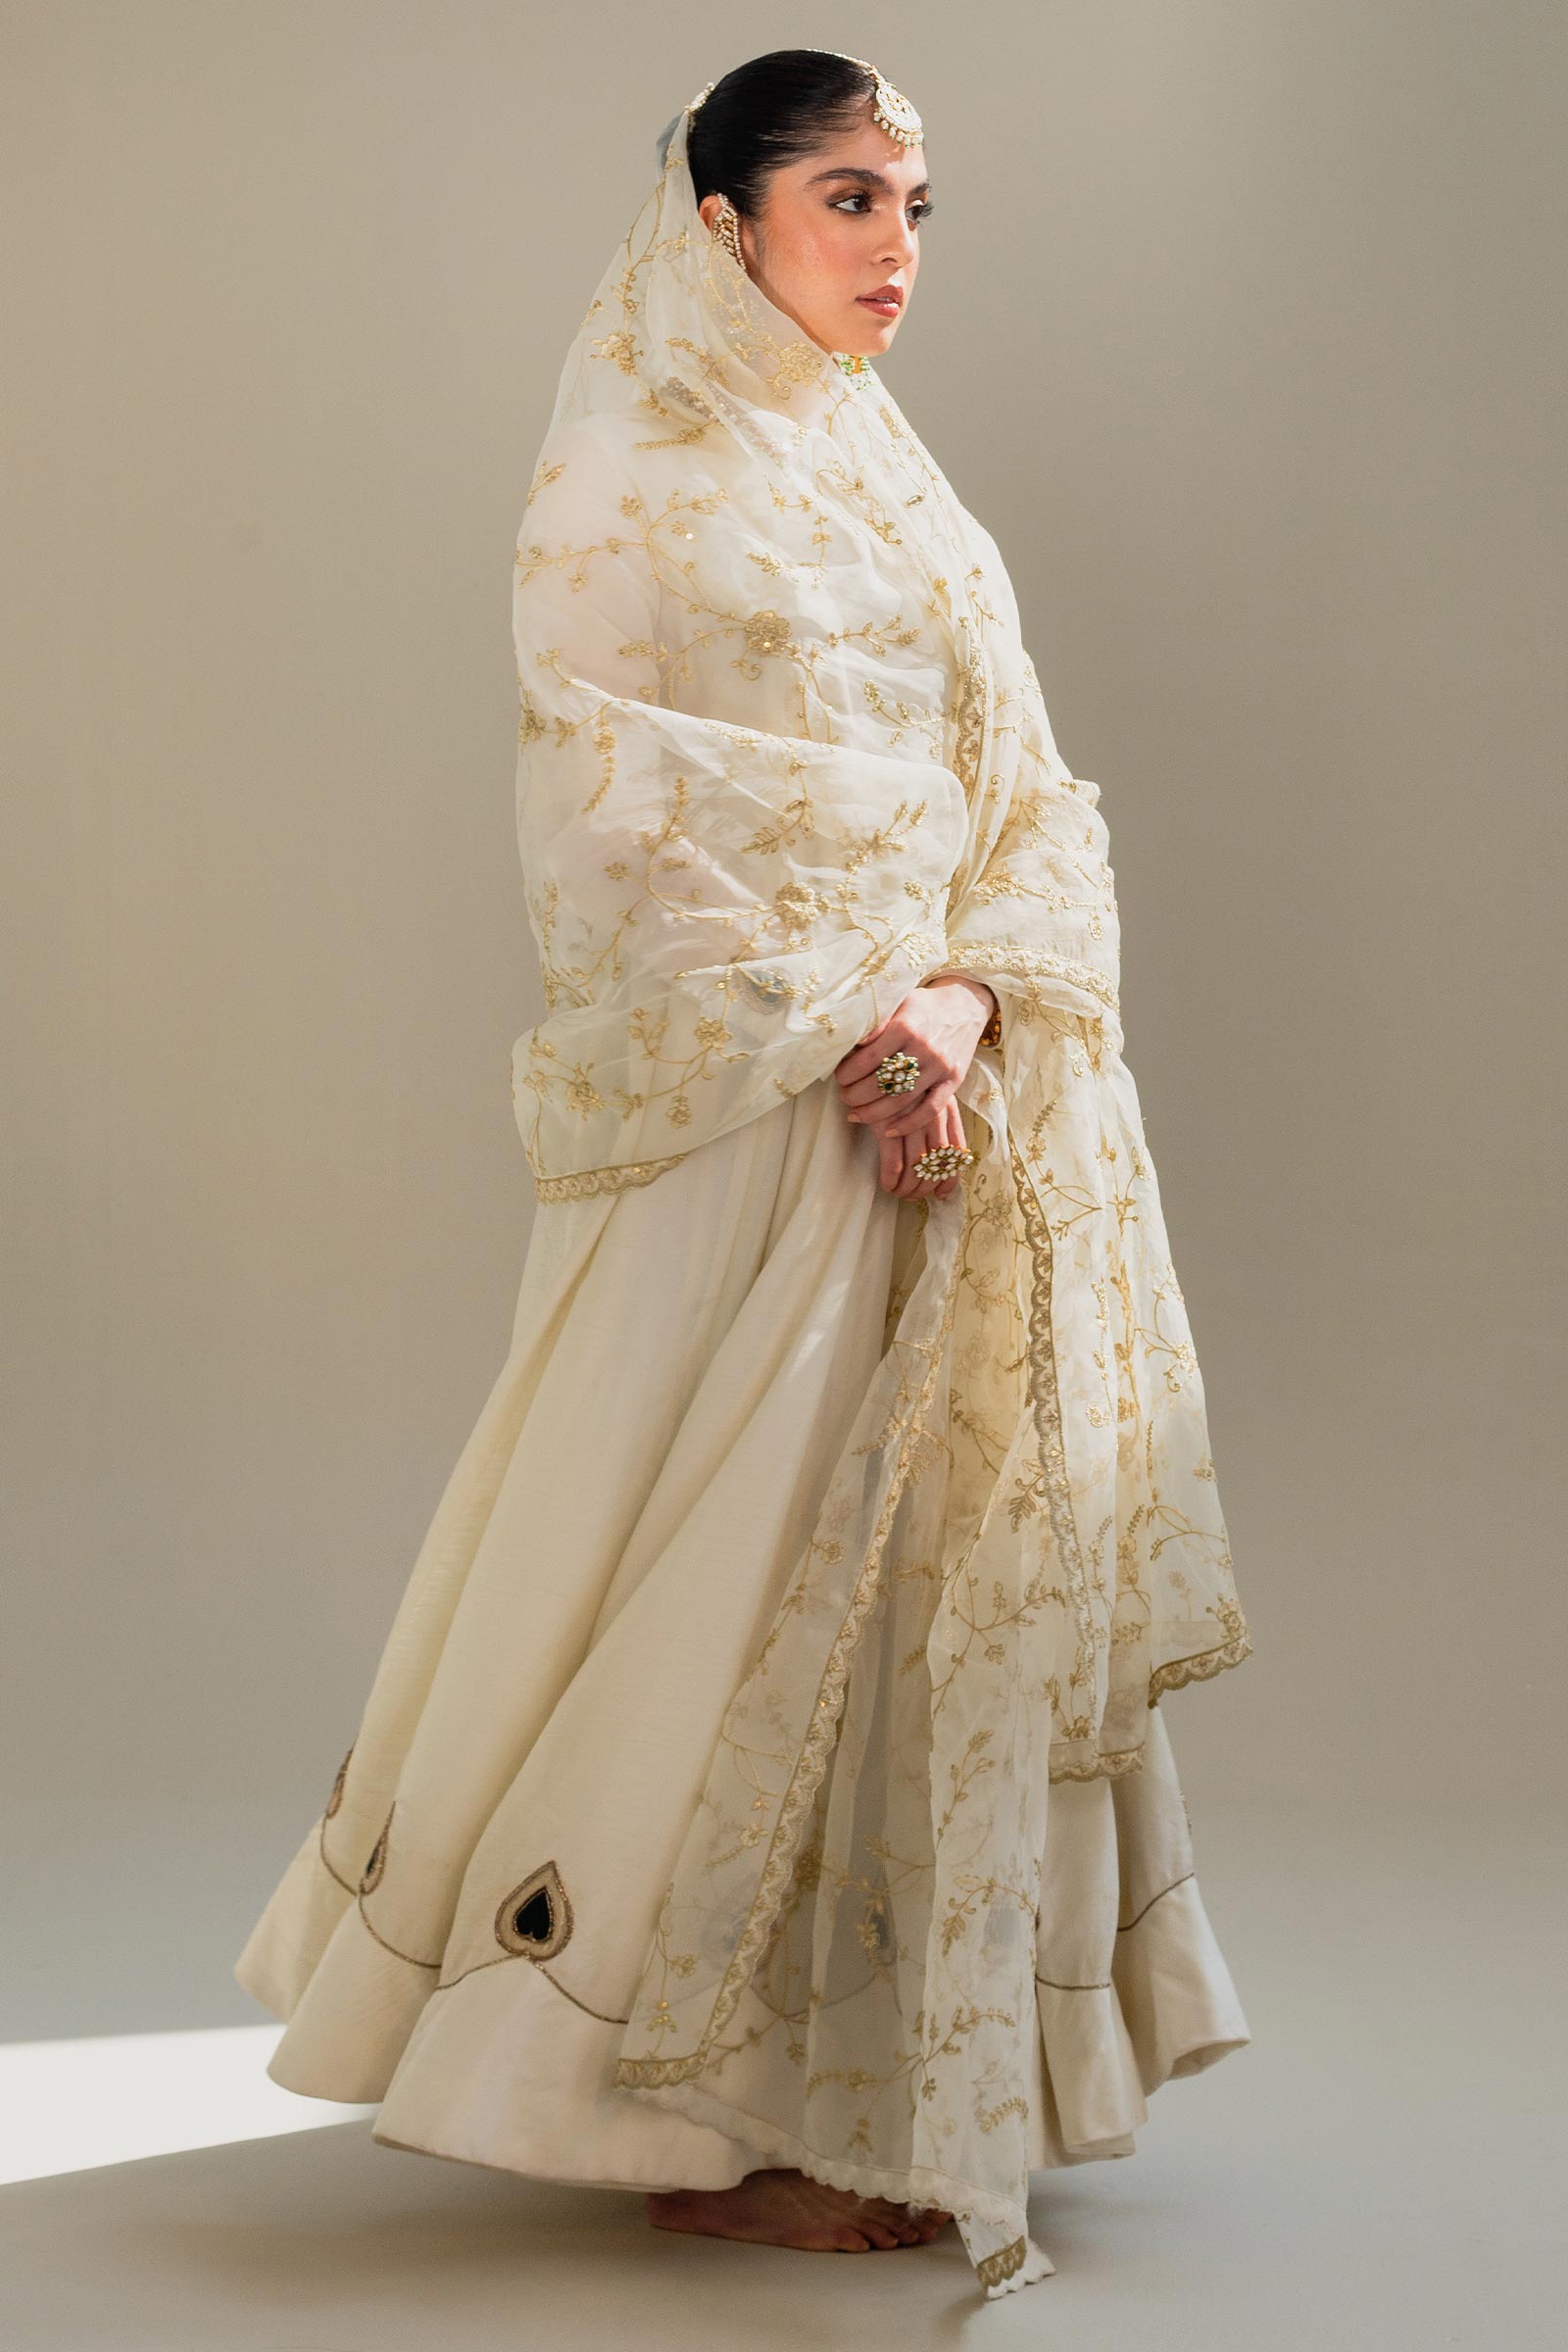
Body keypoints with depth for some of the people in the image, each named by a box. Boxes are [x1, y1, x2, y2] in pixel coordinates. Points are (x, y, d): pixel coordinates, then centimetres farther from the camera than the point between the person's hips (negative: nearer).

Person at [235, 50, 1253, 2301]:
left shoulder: (903, 490, 17)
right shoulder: (621, 493, -2)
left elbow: (1030, 798, 10)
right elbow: (618, 843, -9)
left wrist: (966, 996, -9)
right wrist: (836, 1039, -17)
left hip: (955, 1084, 7)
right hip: (741, 1110, -6)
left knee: (949, 1547, 7)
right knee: (748, 1574, -3)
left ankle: (900, 2071, 18)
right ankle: (714, 2111, 8)